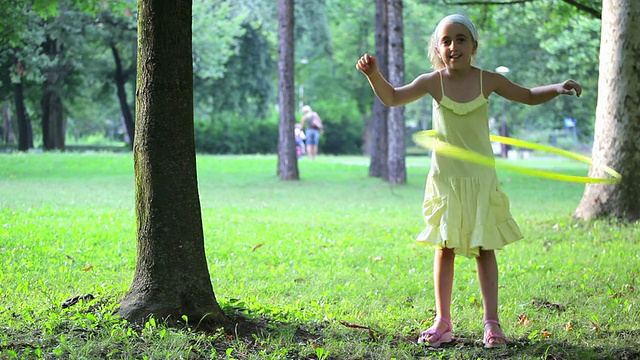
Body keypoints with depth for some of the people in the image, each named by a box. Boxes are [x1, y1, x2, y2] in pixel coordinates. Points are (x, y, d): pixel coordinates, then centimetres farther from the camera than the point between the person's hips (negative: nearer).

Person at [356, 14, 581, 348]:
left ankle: (491, 322, 8)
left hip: (480, 179, 0)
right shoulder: (433, 82, -6)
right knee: (445, 249, 5)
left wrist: (558, 88, -8)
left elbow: (529, 95, 8)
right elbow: (392, 98, -3)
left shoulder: (487, 80, -4)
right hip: (445, 179, 0)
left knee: (484, 250, 3)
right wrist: (373, 74, -19)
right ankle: (442, 321, 14)